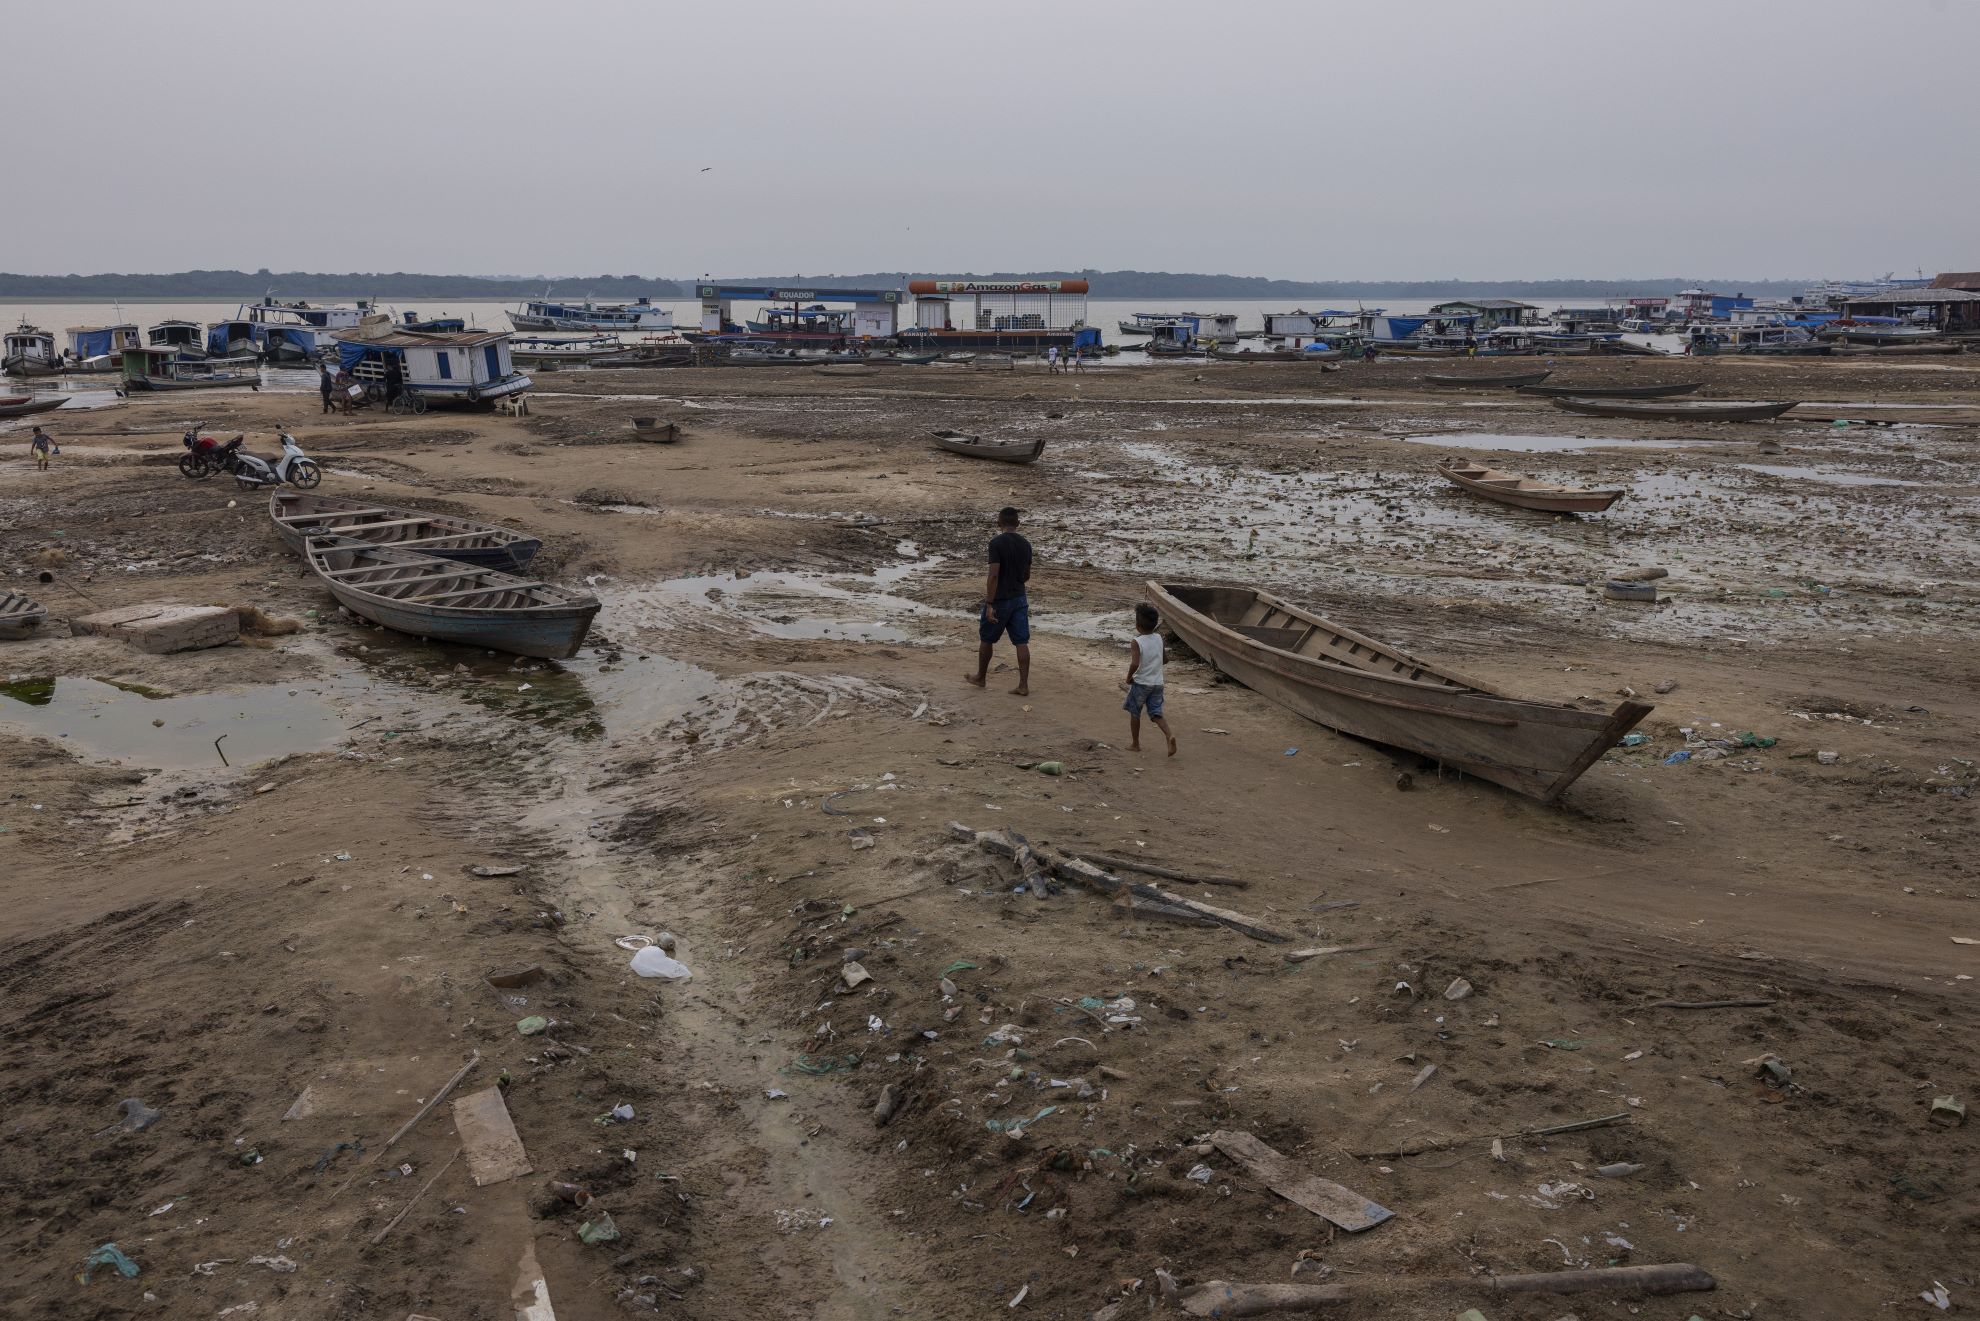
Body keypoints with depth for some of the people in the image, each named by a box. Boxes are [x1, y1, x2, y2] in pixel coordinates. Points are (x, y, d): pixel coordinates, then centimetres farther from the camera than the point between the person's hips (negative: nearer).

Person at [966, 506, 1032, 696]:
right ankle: (1024, 685, 2)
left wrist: (989, 604, -18)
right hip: (1019, 599, 5)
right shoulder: (1025, 544, 4)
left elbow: (994, 575, -20)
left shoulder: (997, 543, -16)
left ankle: (980, 677, 28)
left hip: (999, 600, -5)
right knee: (1021, 642, 3)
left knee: (986, 639, 14)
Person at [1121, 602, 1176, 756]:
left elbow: (1135, 664, -29)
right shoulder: (1158, 638, 2)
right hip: (1157, 683, 5)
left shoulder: (1137, 642, -16)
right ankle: (1169, 734, -20)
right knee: (1156, 714, 5)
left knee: (1135, 713, 14)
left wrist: (1128, 678, -12)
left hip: (1141, 683, -5)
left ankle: (1135, 744, 22)